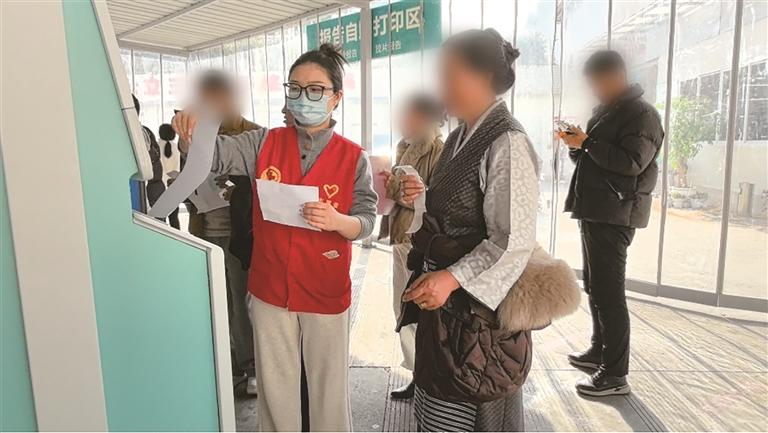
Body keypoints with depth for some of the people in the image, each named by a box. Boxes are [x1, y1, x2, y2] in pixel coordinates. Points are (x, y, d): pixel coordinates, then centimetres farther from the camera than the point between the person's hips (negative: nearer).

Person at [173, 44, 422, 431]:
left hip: (325, 291, -2)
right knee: (274, 385, 18)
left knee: (328, 387, 14)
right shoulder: (265, 144, 0)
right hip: (270, 288, 2)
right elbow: (214, 153, -8)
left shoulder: (353, 158, -6)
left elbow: (366, 222, -7)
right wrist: (192, 128, -29)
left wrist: (337, 221, -28)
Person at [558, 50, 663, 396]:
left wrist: (587, 143, -19)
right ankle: (599, 351, 30)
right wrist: (576, 145, 3)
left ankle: (615, 374, 0)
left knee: (609, 293, -8)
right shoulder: (605, 111, 19)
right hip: (593, 211, 9)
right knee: (595, 287, 16)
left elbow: (632, 162, -21)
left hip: (614, 215, -9)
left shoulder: (641, 114, -8)